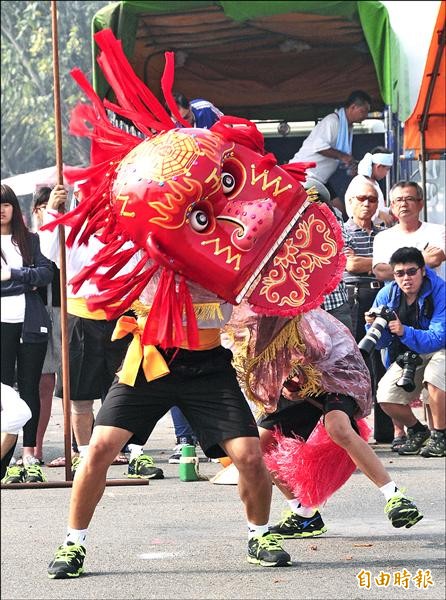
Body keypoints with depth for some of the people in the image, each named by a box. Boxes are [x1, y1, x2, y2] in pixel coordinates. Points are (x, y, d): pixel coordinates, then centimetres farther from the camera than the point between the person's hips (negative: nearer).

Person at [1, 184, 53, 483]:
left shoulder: (30, 240, 14)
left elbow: (47, 272, 0)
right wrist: (28, 281, -6)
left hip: (31, 323, 2)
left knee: (30, 388, 2)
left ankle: (30, 456, 5)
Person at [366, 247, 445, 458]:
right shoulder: (387, 295, -8)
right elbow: (381, 343, -1)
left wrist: (405, 332, -43)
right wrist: (374, 326, -24)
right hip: (408, 356, 5)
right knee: (385, 396, -16)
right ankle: (416, 431, 14)